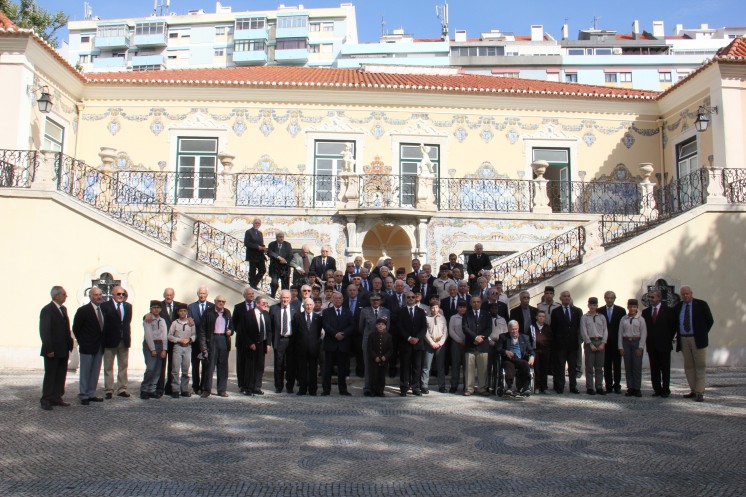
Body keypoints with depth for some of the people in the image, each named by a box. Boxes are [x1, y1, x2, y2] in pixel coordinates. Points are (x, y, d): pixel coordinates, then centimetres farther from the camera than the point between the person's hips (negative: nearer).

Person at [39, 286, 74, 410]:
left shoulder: (63, 309, 13)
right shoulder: (47, 310, -11)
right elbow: (44, 331, -15)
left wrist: (69, 345, 9)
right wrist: (48, 349, -18)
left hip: (63, 350, 7)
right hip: (52, 351, -7)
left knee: (61, 375, 10)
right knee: (50, 375, 1)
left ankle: (56, 398, 18)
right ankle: (46, 400, 10)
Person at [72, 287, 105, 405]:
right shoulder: (83, 310, -10)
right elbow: (75, 328, -5)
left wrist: (102, 342, 8)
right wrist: (82, 342, -1)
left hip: (99, 347, 6)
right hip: (87, 347, -5)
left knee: (95, 372, 11)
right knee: (85, 373, 3)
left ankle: (91, 394, 20)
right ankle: (84, 396, 10)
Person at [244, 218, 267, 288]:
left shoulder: (260, 233, 18)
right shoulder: (248, 232, -6)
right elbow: (246, 243, -16)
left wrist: (263, 248, -4)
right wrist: (257, 247, -20)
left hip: (260, 256, 7)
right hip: (252, 255, -7)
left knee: (263, 270, 4)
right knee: (252, 271, 1)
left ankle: (254, 283, 19)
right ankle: (253, 285, 11)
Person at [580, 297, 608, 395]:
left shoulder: (601, 317, 11)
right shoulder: (584, 317, 3)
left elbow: (605, 331, 7)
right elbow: (583, 332, -2)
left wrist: (603, 343, -4)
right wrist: (590, 344, -9)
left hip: (600, 342, 3)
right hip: (589, 342, -3)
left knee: (599, 367, 6)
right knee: (589, 366, 0)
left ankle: (599, 387, 11)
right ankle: (590, 388, 4)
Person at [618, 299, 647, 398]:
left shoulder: (640, 319, 1)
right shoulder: (624, 319, 6)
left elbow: (643, 334, -1)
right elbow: (620, 333, 6)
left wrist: (640, 347, -7)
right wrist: (620, 347, 1)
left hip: (636, 342, -2)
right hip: (626, 342, 2)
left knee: (637, 366, -2)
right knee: (628, 367, 4)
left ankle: (637, 389, 4)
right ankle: (630, 388, 9)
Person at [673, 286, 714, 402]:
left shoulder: (701, 304, -2)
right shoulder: (677, 307, 8)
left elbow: (710, 321, 3)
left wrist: (702, 334, 2)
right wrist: (678, 337, 8)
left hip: (697, 340, -4)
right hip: (683, 340, 4)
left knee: (700, 366, -2)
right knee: (688, 366, 7)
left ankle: (700, 393, 0)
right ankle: (693, 391, 15)